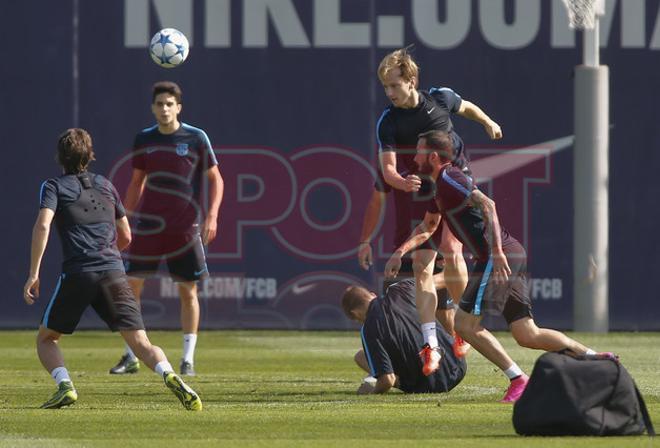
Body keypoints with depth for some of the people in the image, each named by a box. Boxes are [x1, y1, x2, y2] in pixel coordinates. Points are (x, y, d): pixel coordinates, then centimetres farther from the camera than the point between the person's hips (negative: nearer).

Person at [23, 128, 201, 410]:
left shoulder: (54, 187, 10)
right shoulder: (105, 185, 23)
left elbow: (42, 225, -8)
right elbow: (126, 237, 27)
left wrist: (33, 274, -9)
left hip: (77, 273, -3)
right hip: (114, 273, 3)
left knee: (46, 338, 16)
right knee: (140, 343, -3)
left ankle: (65, 386, -9)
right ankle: (169, 376, -33)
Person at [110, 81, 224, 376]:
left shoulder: (196, 139, -1)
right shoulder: (144, 140, 8)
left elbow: (215, 179, 4)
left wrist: (212, 216, -8)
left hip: (184, 227, -2)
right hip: (147, 224, 2)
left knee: (188, 291, 0)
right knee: (131, 286, -2)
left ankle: (188, 359, 8)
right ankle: (130, 358, 8)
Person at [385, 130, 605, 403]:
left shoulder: (449, 178, -8)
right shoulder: (440, 185, 23)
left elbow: (487, 204, -23)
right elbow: (427, 227, 39)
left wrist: (497, 252, -31)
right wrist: (400, 252, 29)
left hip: (499, 258, -10)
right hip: (513, 256, 10)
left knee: (465, 324, -9)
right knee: (527, 335, 7)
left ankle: (518, 380, -10)